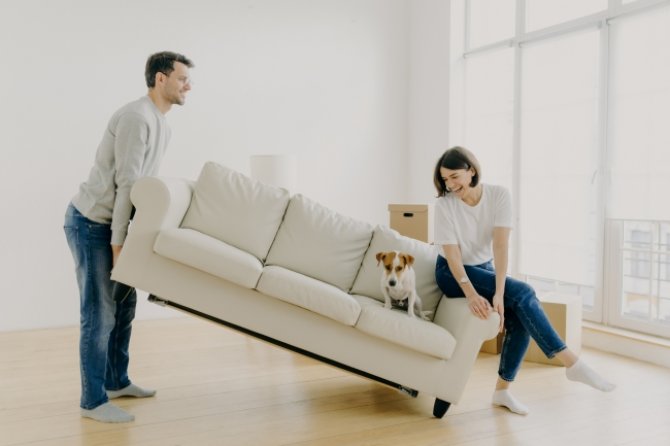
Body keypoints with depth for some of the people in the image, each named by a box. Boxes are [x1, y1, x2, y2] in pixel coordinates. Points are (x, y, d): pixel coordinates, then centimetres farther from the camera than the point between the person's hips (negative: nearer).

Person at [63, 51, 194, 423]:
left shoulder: (162, 125, 12)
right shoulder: (137, 117, -20)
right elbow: (127, 185, -22)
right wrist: (118, 242, -21)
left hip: (110, 223, 10)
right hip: (91, 223, -10)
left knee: (124, 304, 15)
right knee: (100, 313, -6)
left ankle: (116, 381, 30)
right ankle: (93, 401, 6)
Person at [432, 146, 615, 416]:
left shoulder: (498, 195, -15)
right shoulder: (444, 205, -18)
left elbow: (501, 245, -25)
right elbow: (452, 255, -23)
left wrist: (499, 293, -35)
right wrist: (471, 295, -38)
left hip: (485, 268, 4)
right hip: (452, 274, -3)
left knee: (520, 318, -21)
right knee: (522, 294, -25)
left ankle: (502, 391, -5)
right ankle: (572, 364, -22)